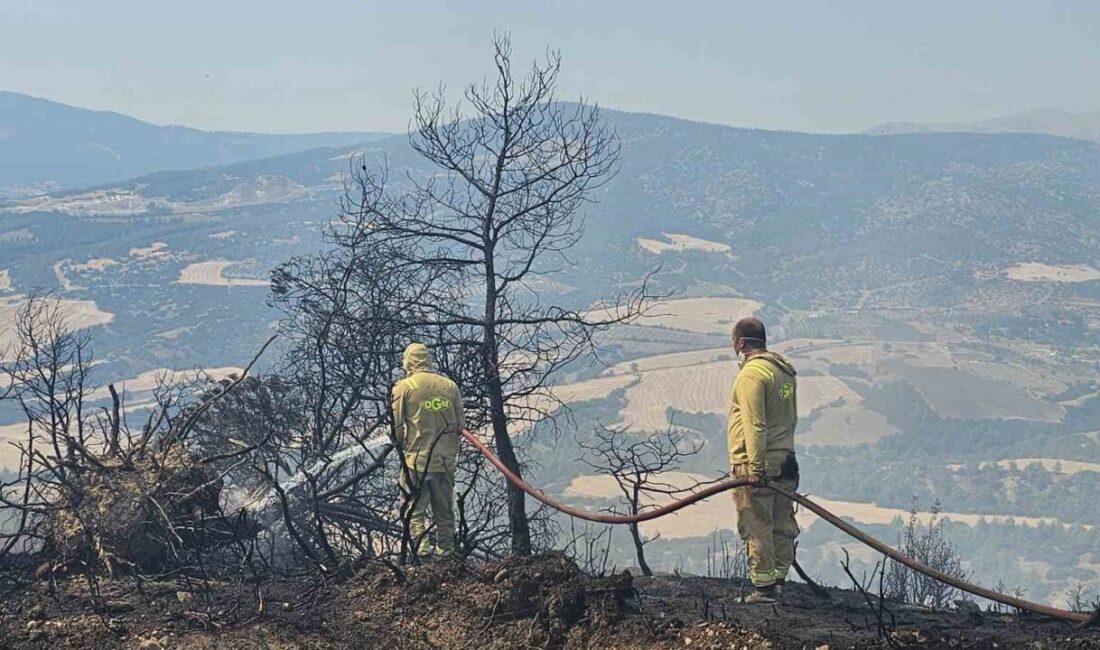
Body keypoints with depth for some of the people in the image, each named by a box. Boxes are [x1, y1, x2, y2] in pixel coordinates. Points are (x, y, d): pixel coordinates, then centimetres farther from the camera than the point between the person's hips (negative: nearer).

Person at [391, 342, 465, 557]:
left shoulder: (404, 387, -6)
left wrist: (402, 445, 14)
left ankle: (421, 548, -12)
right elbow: (461, 425, 7)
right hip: (446, 460, 4)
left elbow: (397, 426, -5)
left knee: (414, 509, 2)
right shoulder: (450, 386, 5)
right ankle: (446, 551, 18)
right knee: (444, 511, 14)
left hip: (417, 460, -4)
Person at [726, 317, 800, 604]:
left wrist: (756, 467, -20)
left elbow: (754, 426, -20)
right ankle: (777, 582, 19)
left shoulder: (751, 373, -15)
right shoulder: (785, 370, 14)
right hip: (785, 461, 9)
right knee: (782, 526, 12)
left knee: (756, 527, -4)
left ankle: (764, 587, -2)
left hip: (754, 465, -9)